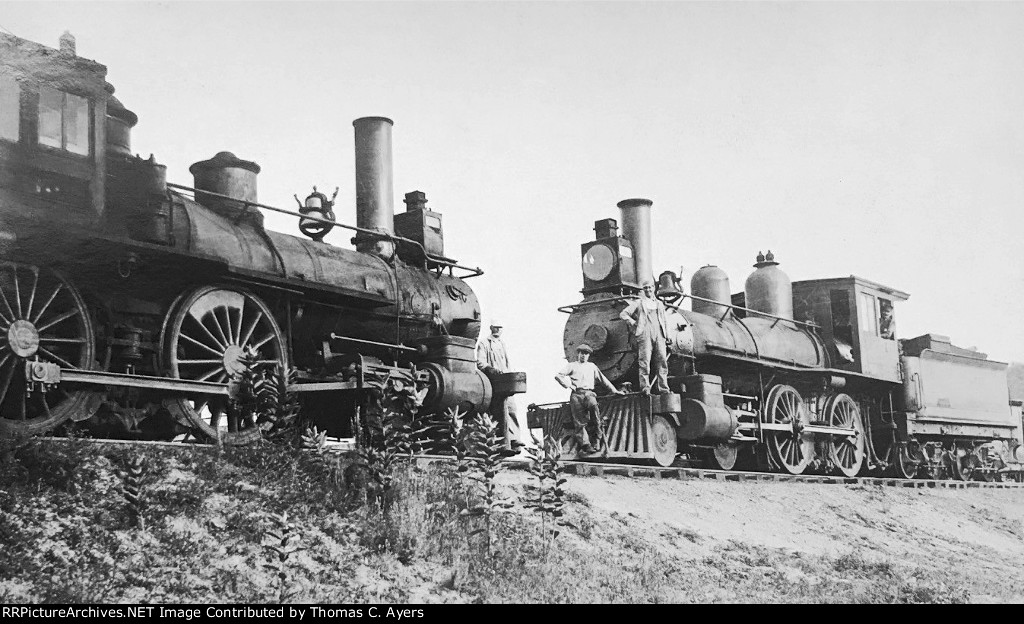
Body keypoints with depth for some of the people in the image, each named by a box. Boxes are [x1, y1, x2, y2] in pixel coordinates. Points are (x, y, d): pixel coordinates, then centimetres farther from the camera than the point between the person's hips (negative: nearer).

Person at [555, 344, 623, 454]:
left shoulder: (592, 366, 28)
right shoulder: (572, 365, 19)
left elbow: (603, 379, 31)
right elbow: (558, 376, 9)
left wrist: (614, 390, 27)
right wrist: (568, 385, 0)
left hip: (589, 393, 1)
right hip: (576, 395, -1)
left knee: (593, 404, -36)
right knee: (579, 421, -11)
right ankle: (585, 445, -15)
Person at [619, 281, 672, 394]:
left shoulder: (660, 304, 24)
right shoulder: (638, 303, 12)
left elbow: (665, 320, 27)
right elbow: (623, 314, 8)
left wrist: (667, 335, 16)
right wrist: (633, 323, -1)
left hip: (659, 336, 4)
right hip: (645, 335, -4)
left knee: (662, 361, -4)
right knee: (645, 362, -11)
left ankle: (663, 389, -4)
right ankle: (645, 388, -13)